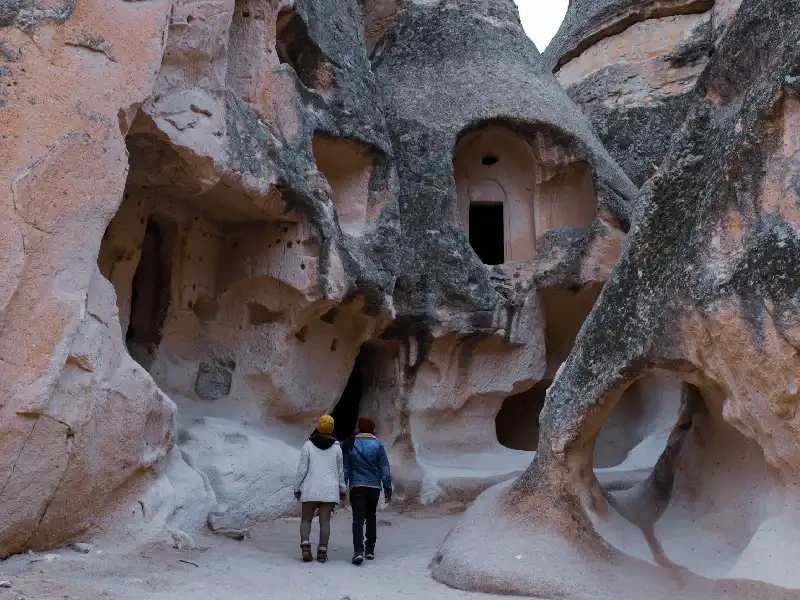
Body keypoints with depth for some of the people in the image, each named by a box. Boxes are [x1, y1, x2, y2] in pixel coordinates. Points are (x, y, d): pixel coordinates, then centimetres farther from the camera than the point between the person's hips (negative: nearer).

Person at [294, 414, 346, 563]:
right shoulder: (336, 447, 2)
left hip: (310, 489, -1)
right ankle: (322, 552, 0)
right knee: (325, 520, 5)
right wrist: (343, 489, 19)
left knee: (306, 519, 9)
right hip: (330, 489, 1)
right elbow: (340, 470, 9)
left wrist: (297, 487, 5)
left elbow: (302, 468, -5)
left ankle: (305, 547, -9)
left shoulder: (308, 445, -4)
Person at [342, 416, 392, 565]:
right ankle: (370, 550, 20)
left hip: (357, 487, -1)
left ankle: (358, 551, -21)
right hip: (374, 486, 1)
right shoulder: (378, 444, -1)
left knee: (358, 519, -6)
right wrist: (388, 489, 5)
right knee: (371, 517, 16)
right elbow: (385, 469, 0)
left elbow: (345, 468, 1)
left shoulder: (350, 444, 0)